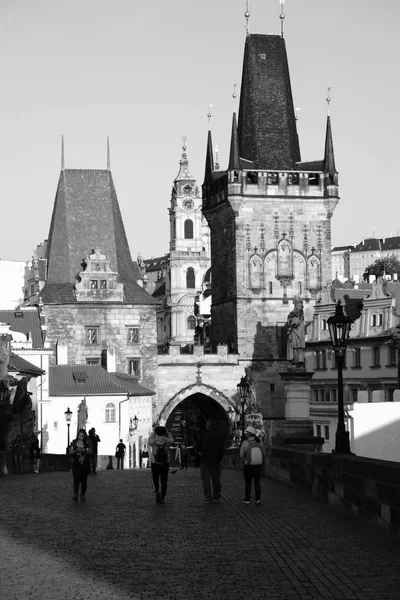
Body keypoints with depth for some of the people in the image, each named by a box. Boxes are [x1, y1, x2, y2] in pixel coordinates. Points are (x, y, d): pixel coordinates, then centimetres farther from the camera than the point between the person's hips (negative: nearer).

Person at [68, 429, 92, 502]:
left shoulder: (87, 443, 7)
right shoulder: (74, 443, 6)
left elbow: (90, 452, -1)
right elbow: (70, 452, 2)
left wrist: (84, 450, -18)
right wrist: (76, 450, -15)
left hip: (85, 464, 1)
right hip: (76, 463, -1)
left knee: (84, 480, 4)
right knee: (76, 479, -14)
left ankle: (83, 496, 12)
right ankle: (75, 494, -22)